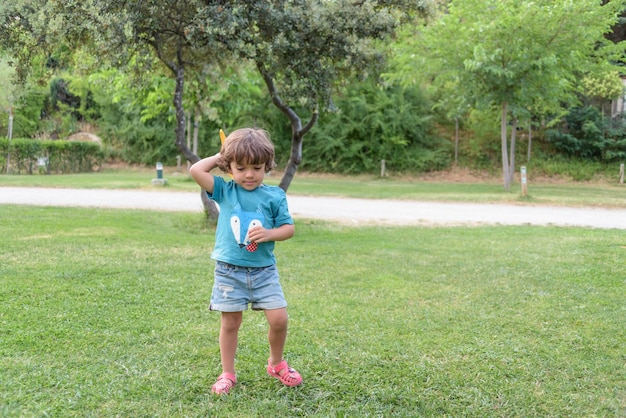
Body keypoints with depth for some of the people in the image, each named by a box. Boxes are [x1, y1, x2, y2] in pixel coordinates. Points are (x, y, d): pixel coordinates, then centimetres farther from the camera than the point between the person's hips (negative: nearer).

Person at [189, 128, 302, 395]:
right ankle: (227, 374, 22)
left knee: (278, 319, -3)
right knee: (230, 323, 7)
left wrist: (269, 234, -16)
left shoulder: (274, 195, 0)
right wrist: (218, 157, 0)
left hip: (264, 270, 1)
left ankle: (276, 363, 23)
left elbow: (289, 228, 2)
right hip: (229, 272, 0)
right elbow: (195, 171, -10)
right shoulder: (224, 191, 0)